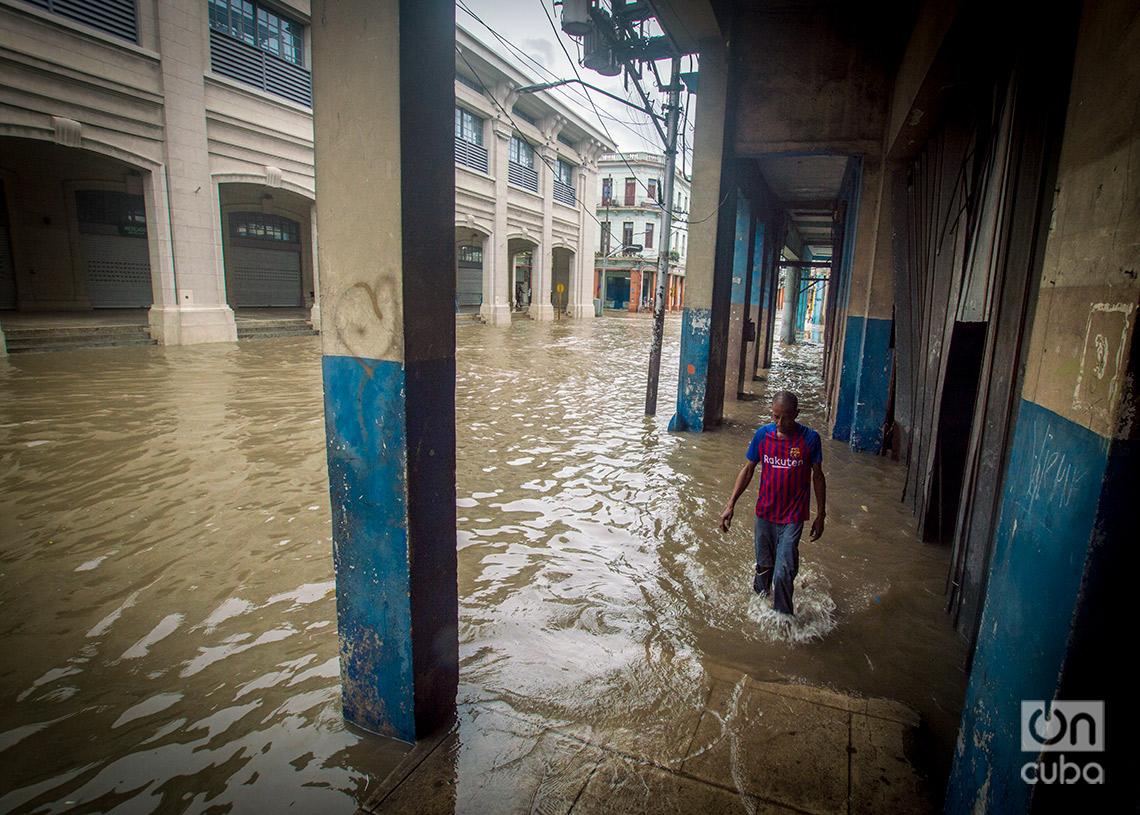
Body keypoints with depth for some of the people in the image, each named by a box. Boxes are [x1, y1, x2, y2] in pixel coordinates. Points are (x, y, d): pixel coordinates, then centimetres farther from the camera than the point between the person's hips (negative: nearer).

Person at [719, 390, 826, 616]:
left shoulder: (810, 438, -9)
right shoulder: (763, 435, -4)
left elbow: (817, 476, 2)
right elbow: (748, 469, 5)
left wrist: (820, 515, 5)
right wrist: (730, 505, 1)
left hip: (793, 517, -2)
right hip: (764, 513, 3)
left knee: (783, 573, -7)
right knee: (763, 565, 16)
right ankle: (759, 598, 42)